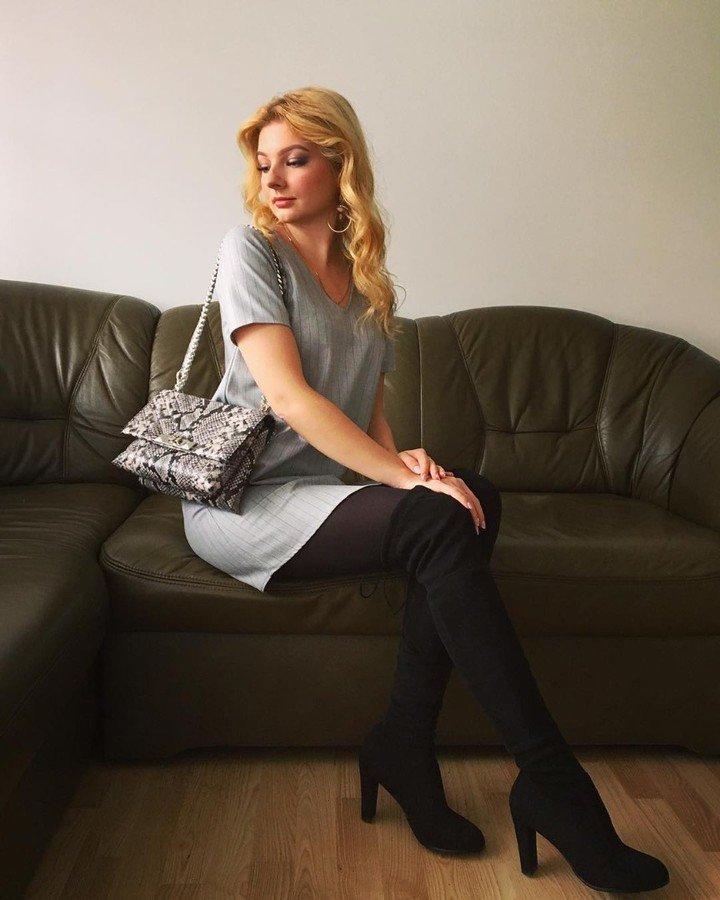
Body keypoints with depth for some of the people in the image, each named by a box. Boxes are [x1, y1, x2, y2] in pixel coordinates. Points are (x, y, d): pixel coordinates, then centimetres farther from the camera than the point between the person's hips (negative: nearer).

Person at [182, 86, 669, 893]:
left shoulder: (367, 277, 14)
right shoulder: (250, 249, -4)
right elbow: (287, 395, -16)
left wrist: (401, 457, -7)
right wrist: (401, 476, -23)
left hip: (318, 491, 6)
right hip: (239, 500, -6)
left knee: (473, 494, -22)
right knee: (440, 522, -28)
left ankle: (403, 742, -15)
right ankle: (551, 786, -23)